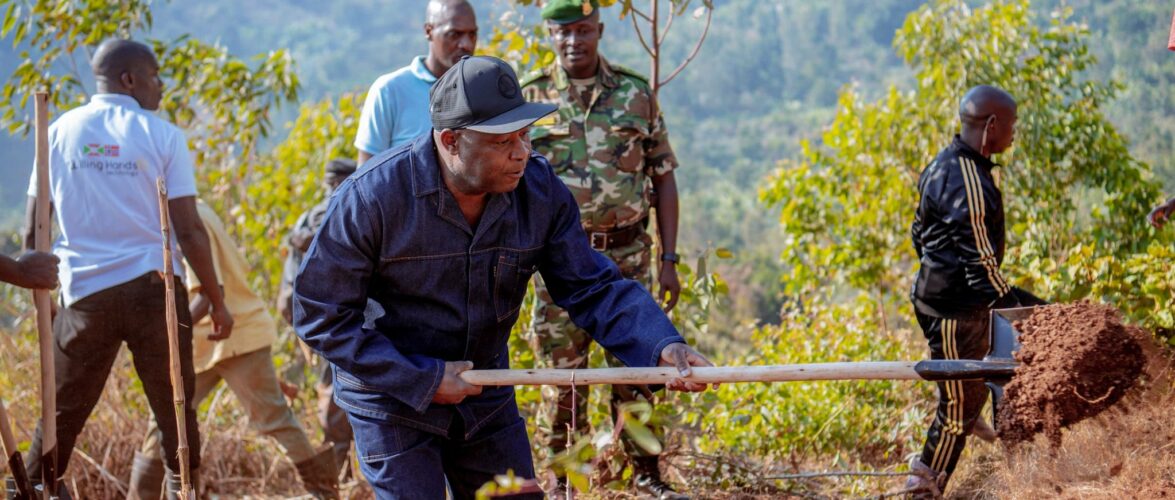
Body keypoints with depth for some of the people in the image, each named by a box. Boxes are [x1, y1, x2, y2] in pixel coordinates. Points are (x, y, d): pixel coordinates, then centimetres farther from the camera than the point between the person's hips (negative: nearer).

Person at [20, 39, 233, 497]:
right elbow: (189, 230, -5)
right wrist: (216, 300, 2)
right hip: (152, 286, -2)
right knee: (175, 416, 6)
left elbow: (33, 230, 5)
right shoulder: (161, 135, -1)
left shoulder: (60, 133, 7)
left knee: (60, 419, 10)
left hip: (84, 292, 2)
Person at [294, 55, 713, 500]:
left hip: (486, 398, 4)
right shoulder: (370, 198, -23)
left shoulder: (540, 191, -12)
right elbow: (321, 316, -17)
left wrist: (662, 346, -25)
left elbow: (593, 288, -6)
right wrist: (423, 381, -20)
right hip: (392, 402, -4)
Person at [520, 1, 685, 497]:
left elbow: (664, 178, 6)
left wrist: (668, 259, 1)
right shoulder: (529, 97, 0)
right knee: (562, 373, 4)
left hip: (627, 255, 1)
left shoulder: (636, 93, 3)